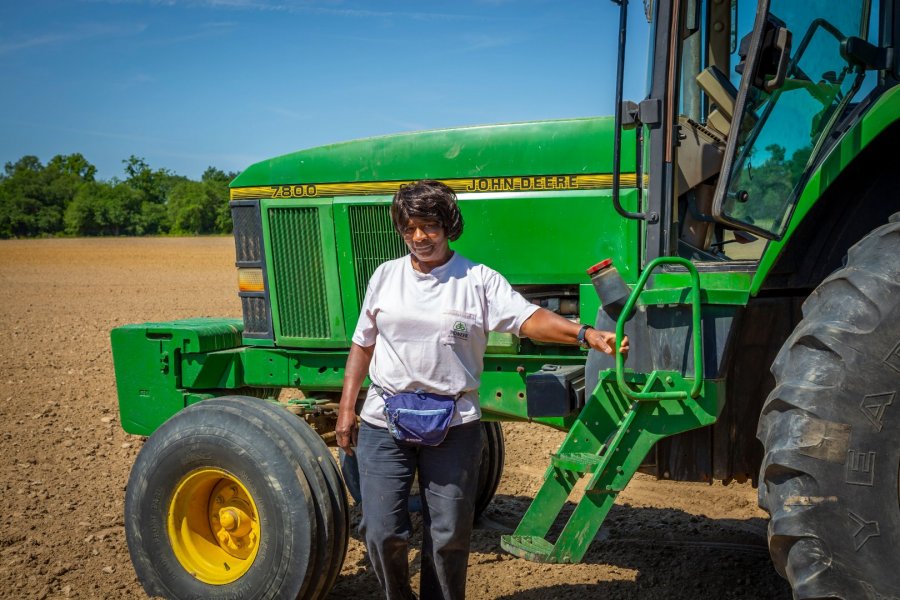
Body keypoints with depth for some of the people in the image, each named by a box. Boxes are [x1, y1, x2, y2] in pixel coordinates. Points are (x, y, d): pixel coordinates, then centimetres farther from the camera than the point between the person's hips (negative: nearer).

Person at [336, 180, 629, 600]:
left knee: (448, 535, 8)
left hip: (452, 424, -2)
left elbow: (528, 318, -14)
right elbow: (362, 345, 14)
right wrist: (346, 408, 9)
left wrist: (586, 334, -30)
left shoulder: (478, 281, -2)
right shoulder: (386, 276, 8)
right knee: (382, 532, 0)